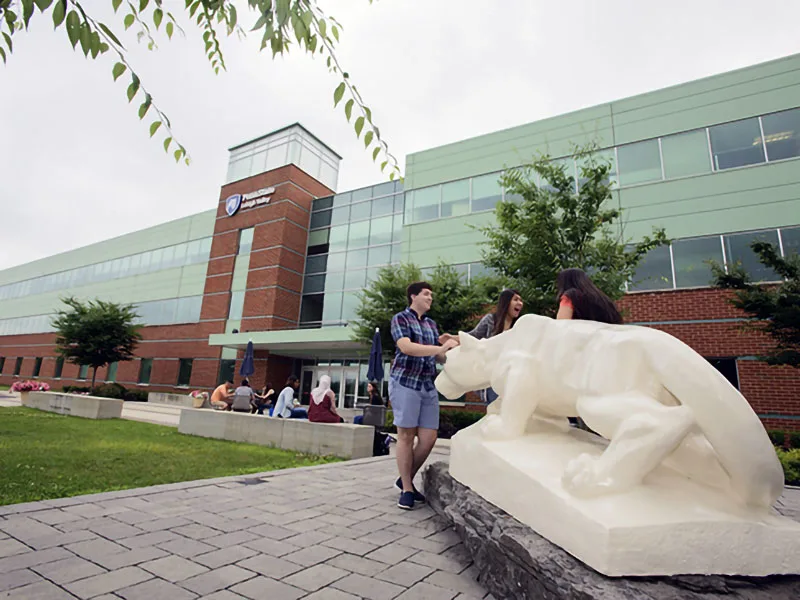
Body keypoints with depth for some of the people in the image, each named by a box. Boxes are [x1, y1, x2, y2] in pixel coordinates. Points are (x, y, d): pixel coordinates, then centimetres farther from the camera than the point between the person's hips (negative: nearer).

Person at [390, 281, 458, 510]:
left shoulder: (431, 324, 18)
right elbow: (406, 347, -17)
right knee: (406, 435, -1)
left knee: (429, 437, 3)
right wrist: (441, 348, -22)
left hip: (428, 385, 6)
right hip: (405, 382, -6)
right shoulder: (400, 318, -1)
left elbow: (437, 356, 17)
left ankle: (406, 479, 22)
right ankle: (406, 489, 12)